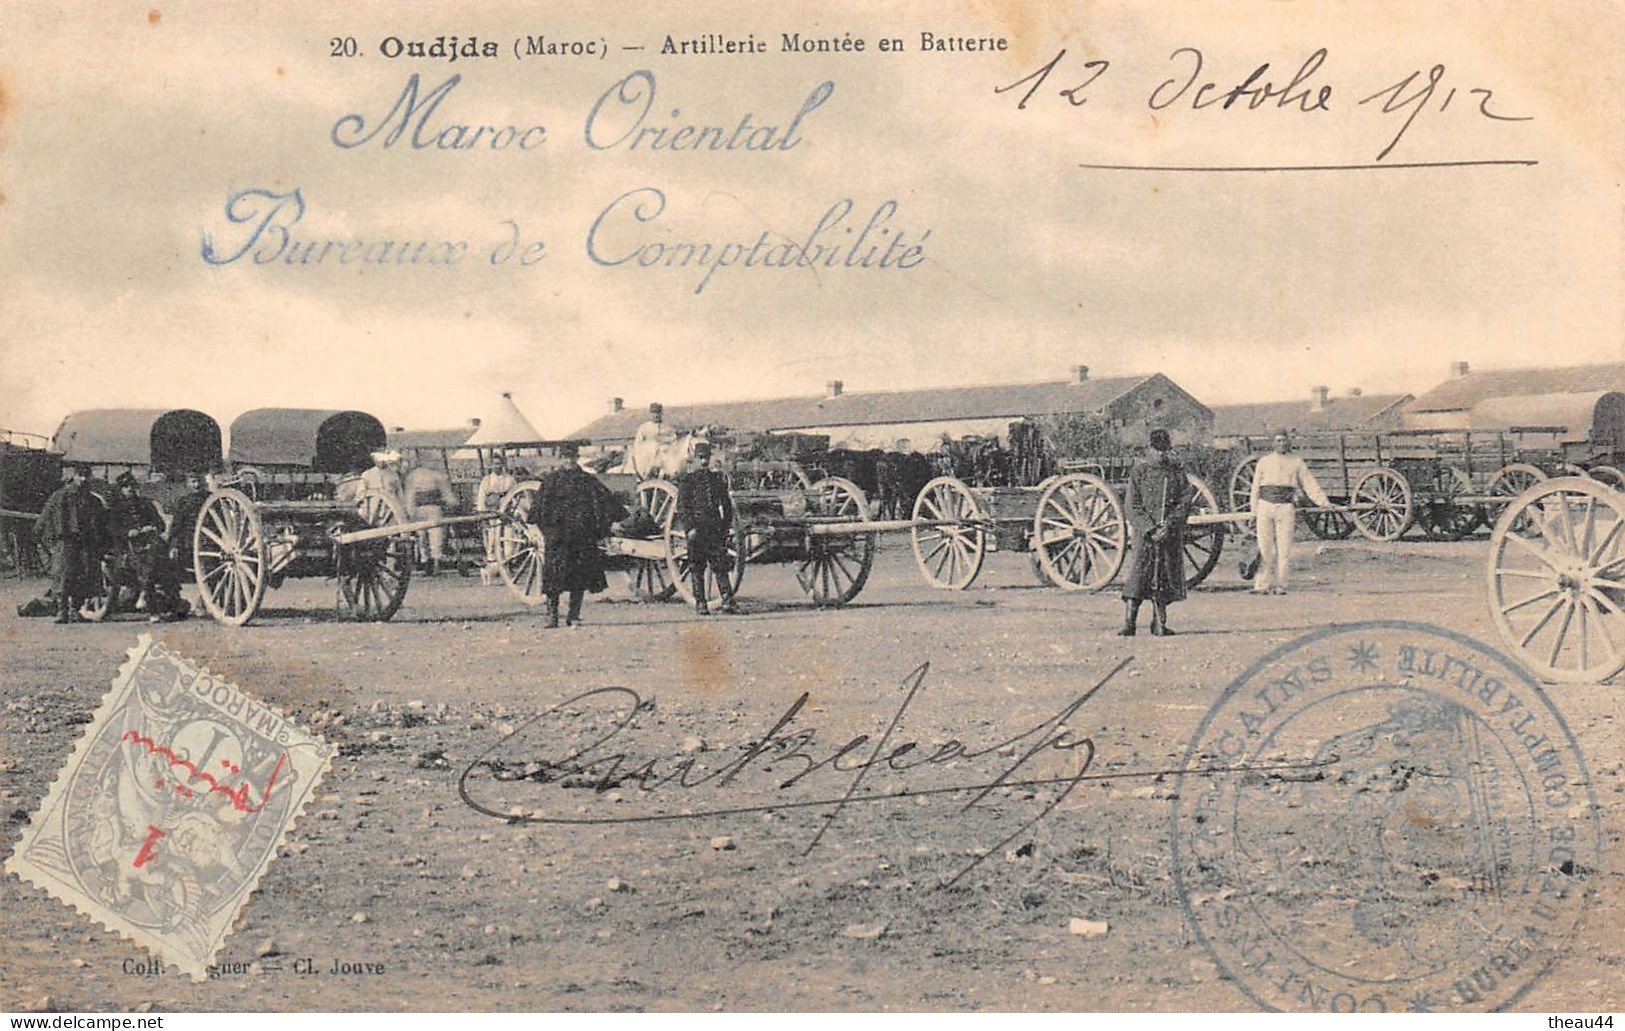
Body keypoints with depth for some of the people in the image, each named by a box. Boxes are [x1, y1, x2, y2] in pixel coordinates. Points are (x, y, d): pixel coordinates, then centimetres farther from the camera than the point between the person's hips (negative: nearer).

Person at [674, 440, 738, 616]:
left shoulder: (717, 477, 12)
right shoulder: (687, 479, 0)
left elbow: (726, 504, 17)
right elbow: (681, 506, -4)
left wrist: (727, 526, 10)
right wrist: (689, 528, -13)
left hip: (715, 527, 3)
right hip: (696, 528, -3)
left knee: (722, 565, -2)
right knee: (697, 568, 1)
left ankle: (727, 601, -3)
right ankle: (700, 603, 6)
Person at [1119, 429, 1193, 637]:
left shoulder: (1177, 471, 6)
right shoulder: (1138, 471, 1)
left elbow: (1185, 502, 2)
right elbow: (1133, 506, -2)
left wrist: (1169, 525, -12)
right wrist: (1150, 529, -14)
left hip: (1171, 533, 2)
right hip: (1145, 532, -2)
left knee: (1166, 576, 4)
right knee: (1139, 573, -8)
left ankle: (1159, 623, 9)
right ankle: (1129, 623, -9)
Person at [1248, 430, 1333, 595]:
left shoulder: (1296, 462, 12)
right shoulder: (1264, 462, 13)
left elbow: (1310, 483, 11)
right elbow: (1255, 487, 14)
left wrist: (1324, 502, 1)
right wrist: (1254, 511, 8)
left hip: (1286, 508, 0)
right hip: (1265, 506, 0)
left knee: (1284, 548, -4)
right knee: (1265, 547, -3)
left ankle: (1280, 585, 1)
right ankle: (1262, 584, 2)